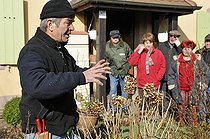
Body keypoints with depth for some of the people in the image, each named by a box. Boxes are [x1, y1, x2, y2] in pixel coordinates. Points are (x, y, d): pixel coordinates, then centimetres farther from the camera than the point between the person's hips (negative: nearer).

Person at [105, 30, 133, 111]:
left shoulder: (125, 45, 0)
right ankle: (113, 108, 15)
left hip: (124, 72, 1)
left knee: (124, 90, 13)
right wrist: (108, 61, -10)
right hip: (113, 72, -1)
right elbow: (104, 58, 6)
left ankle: (125, 108, 28)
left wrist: (128, 66, 3)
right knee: (113, 90, 1)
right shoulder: (107, 47, -3)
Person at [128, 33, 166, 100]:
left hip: (154, 85, 0)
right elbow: (131, 62, -9)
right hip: (142, 85, 0)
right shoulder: (139, 52, 3)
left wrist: (158, 78, -4)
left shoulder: (158, 53, 3)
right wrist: (139, 51, -11)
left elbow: (163, 67, 6)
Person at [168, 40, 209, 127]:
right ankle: (181, 124, 15)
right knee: (181, 108, 4)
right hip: (181, 89, 1)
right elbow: (171, 74, 12)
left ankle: (193, 125, 10)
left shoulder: (198, 60, 4)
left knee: (193, 108, 0)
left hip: (193, 89, -1)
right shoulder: (176, 60, 6)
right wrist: (172, 84, 6)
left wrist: (202, 82, 6)